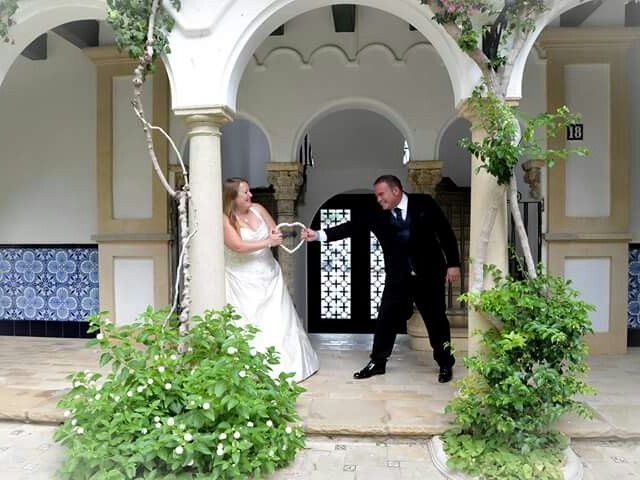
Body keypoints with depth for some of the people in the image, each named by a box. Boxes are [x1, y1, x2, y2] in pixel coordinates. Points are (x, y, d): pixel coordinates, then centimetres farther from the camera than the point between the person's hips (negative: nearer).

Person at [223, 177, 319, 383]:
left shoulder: (258, 209, 3)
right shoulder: (225, 219, -12)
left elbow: (276, 233, 11)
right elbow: (239, 246, -23)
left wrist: (276, 234, -12)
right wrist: (268, 242, -21)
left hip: (269, 275, 5)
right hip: (243, 281, -5)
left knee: (280, 321, 9)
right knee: (251, 324, -1)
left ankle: (289, 366, 24)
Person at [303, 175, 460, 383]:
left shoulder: (424, 203, -6)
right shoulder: (376, 213, -3)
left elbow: (446, 232, -2)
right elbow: (351, 226, -11)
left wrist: (453, 264, -4)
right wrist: (319, 235, -22)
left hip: (429, 275, -1)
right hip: (398, 278, 2)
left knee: (436, 320, 9)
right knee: (385, 319, 2)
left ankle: (445, 364, 27)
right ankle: (377, 362, 20)